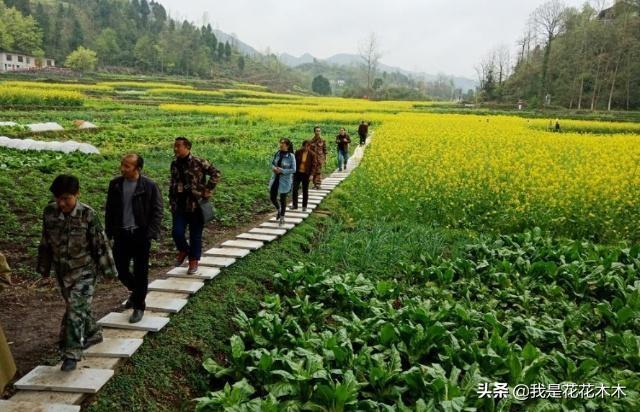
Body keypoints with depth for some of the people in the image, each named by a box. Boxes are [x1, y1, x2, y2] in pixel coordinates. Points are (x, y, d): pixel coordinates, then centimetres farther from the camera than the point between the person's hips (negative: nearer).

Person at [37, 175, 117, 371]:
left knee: (76, 310, -9)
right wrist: (44, 267, 14)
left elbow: (101, 243, -12)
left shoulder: (87, 214, -18)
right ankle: (93, 334, 40)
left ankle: (72, 353, -2)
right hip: (62, 270, 5)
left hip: (84, 270, -5)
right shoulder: (49, 212, -6)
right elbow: (45, 242, 8)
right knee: (78, 306, 19)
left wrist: (108, 270, -8)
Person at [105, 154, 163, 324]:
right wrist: (109, 232, 8)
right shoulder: (115, 184, 2)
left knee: (140, 272, 5)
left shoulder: (149, 186, -10)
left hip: (140, 234, -4)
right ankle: (135, 291, 39)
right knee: (120, 269, 10)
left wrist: (151, 233, -14)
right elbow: (109, 209, 10)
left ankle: (139, 307, 19)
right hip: (121, 234, 4)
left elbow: (158, 211, -7)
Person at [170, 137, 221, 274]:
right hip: (180, 206, 4)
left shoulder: (198, 162, -11)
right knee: (177, 232, -5)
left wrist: (207, 191, -11)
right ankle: (183, 251, 26)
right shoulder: (174, 164, 7)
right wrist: (172, 203, 14)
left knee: (195, 235, 5)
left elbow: (216, 174, -8)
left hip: (196, 205, -4)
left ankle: (193, 261, 23)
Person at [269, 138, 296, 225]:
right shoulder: (277, 153, -1)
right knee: (272, 197, 10)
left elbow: (293, 170, -15)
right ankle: (278, 210, 41)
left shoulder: (291, 156, -15)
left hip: (284, 180, -5)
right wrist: (274, 168, -10)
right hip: (275, 179, 5)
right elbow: (272, 163, 12)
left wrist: (282, 170, -22)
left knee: (283, 199, 9)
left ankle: (282, 217, 27)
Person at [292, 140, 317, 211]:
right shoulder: (298, 152, -3)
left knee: (305, 190, 9)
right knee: (295, 189, 0)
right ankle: (295, 205, 13)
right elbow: (294, 161, 4)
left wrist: (311, 174, -10)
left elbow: (313, 165, -3)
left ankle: (304, 206, 19)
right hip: (297, 173, 1)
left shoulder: (312, 154, -7)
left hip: (306, 174, -1)